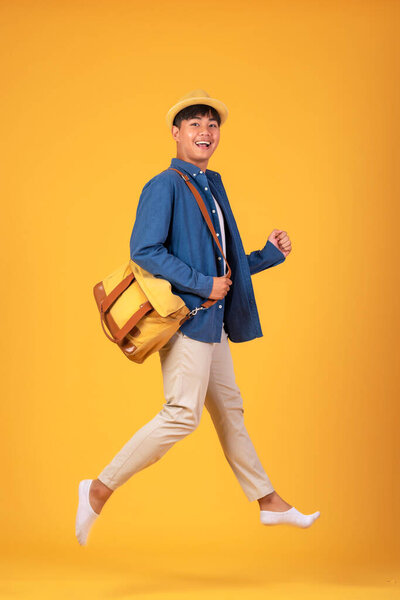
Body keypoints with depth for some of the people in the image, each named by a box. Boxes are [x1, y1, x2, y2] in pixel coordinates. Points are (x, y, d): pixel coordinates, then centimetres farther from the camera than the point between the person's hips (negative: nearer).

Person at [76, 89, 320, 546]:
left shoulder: (212, 189, 18)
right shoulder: (165, 186, -9)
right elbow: (143, 250, -21)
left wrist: (269, 254, 13)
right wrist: (203, 284, -20)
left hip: (211, 320, 9)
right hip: (185, 316, -9)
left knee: (228, 410, 15)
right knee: (182, 414, -12)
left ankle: (268, 502, 23)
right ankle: (100, 488, -4)